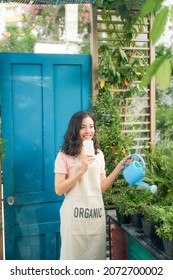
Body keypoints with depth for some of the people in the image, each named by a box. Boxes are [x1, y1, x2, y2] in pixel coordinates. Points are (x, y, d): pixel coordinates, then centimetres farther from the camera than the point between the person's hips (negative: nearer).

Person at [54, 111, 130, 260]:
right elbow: (59, 190, -11)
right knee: (74, 255, 9)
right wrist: (81, 170, -19)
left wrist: (119, 167, 0)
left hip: (96, 214, 4)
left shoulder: (98, 154, 9)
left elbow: (102, 187, 9)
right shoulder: (65, 155, -6)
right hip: (75, 215, -4)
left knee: (96, 255, 13)